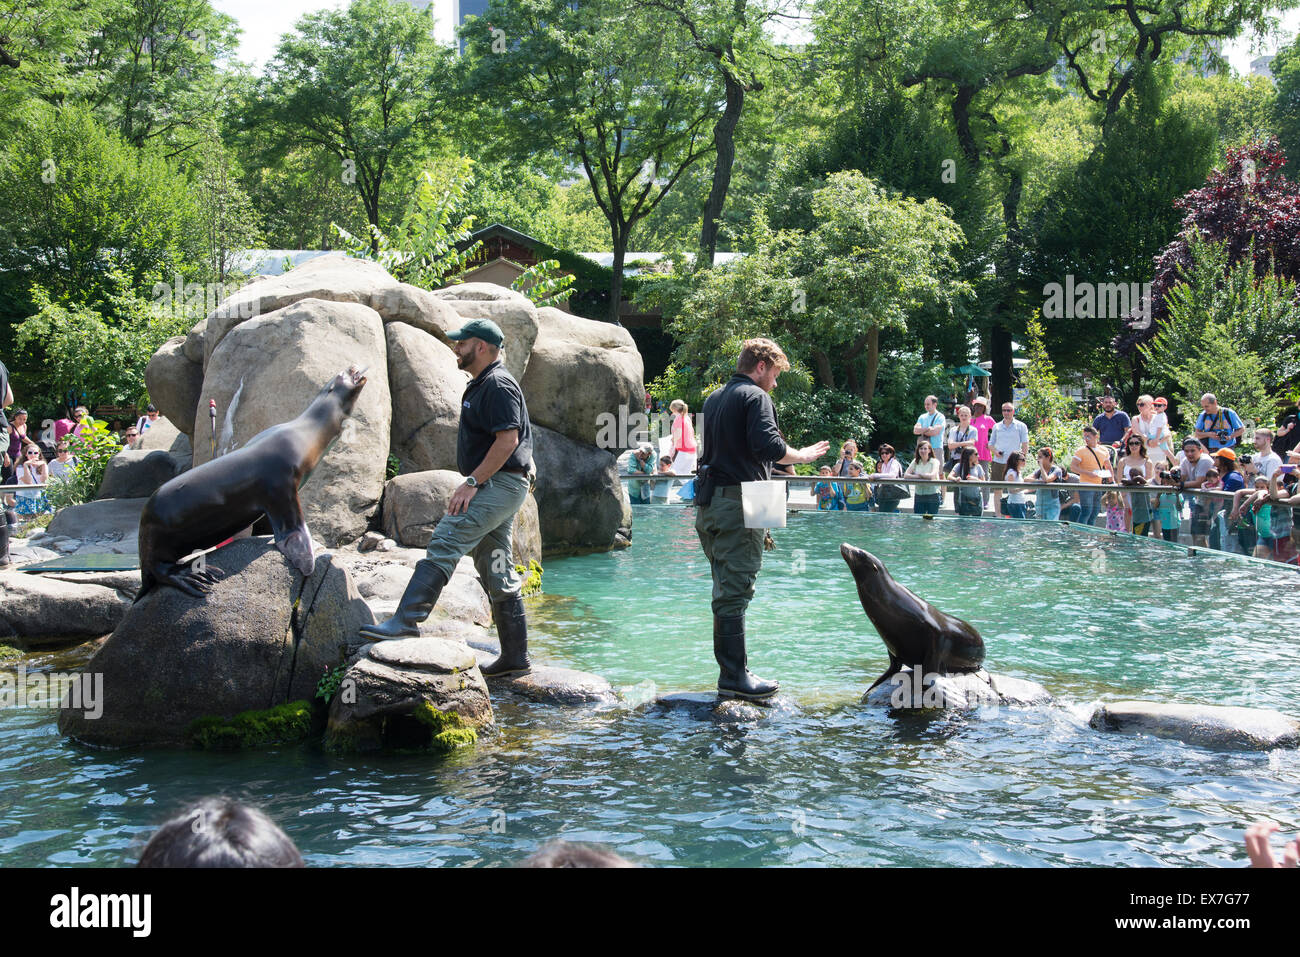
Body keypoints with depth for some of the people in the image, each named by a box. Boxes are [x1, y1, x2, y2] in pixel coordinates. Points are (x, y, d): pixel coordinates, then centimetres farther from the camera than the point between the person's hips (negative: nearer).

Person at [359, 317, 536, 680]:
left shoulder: (498, 385, -12)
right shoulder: (480, 385, 21)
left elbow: (508, 440, -21)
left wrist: (472, 482, -22)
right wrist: (472, 483, 20)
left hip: (500, 484, -11)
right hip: (493, 487, 11)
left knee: (445, 544, -22)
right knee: (498, 573, 10)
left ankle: (407, 619, -31)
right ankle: (515, 657, 13)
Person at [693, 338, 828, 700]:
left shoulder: (713, 399, 19)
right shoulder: (755, 397, -8)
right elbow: (769, 447, -21)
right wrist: (804, 455, -6)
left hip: (708, 503, 9)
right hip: (738, 505, -9)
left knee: (726, 590, 13)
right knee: (735, 591, -8)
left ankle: (733, 669, 18)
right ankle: (734, 677, -7)